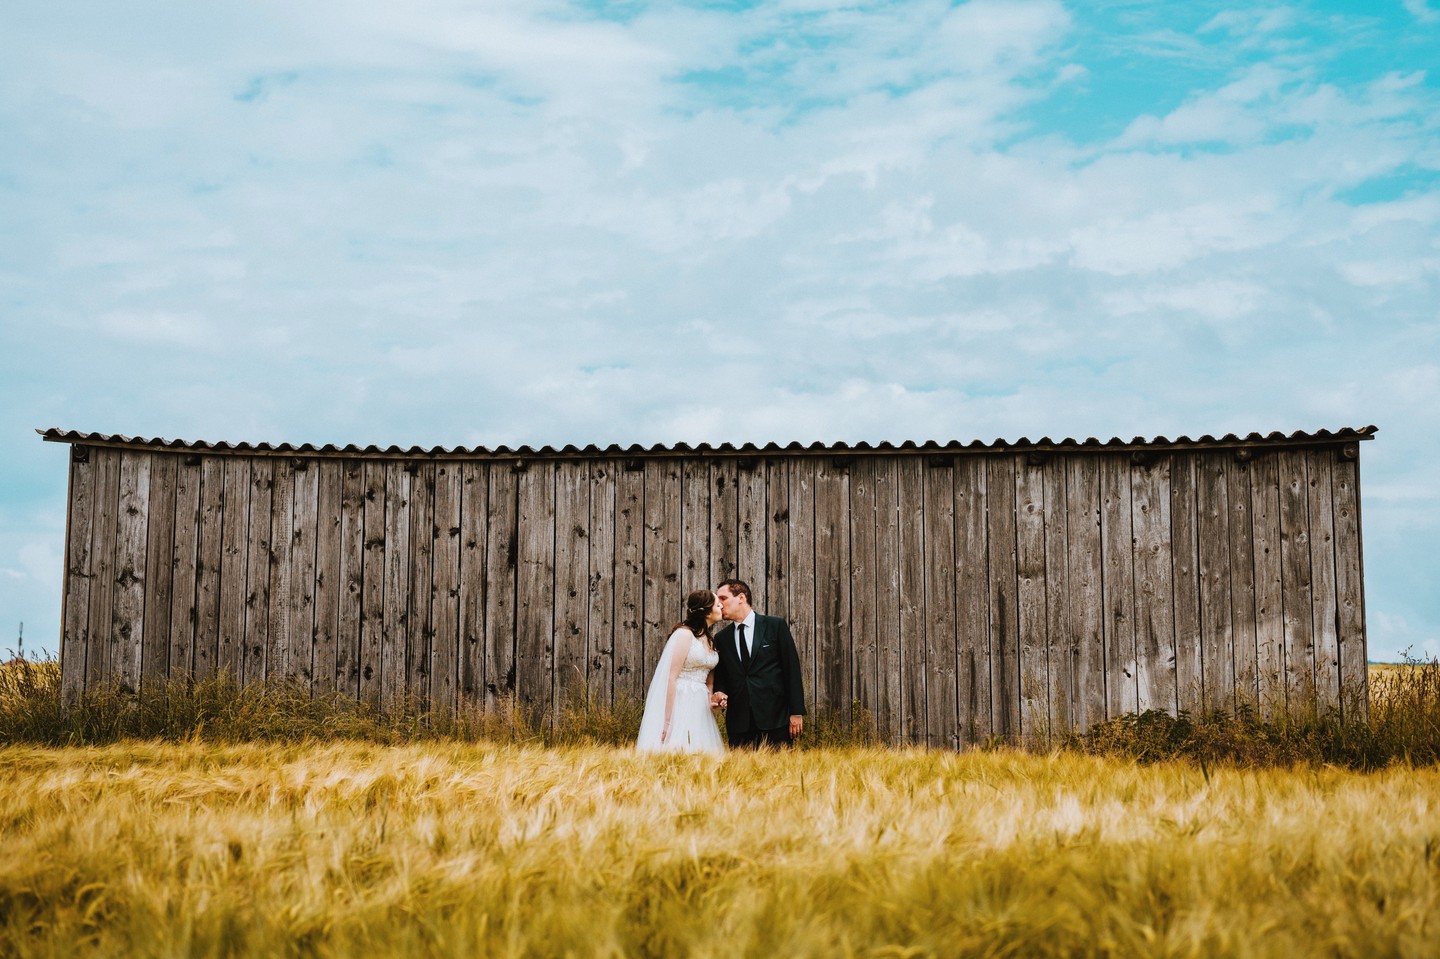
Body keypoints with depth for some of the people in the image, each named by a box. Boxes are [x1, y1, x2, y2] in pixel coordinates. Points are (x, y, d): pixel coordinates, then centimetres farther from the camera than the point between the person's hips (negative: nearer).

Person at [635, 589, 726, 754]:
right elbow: (671, 677, -14)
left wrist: (712, 699, -1)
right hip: (680, 703, -8)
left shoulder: (709, 640, 15)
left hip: (700, 708, 8)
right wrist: (668, 720, -18)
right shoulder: (684, 634, -9)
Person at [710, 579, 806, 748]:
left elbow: (792, 669, 0)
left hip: (775, 717, -3)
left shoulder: (776, 626, 2)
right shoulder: (721, 638, 12)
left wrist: (796, 712, -6)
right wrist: (719, 693, -5)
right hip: (739, 723, 3)